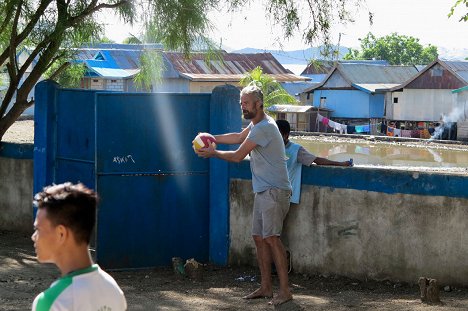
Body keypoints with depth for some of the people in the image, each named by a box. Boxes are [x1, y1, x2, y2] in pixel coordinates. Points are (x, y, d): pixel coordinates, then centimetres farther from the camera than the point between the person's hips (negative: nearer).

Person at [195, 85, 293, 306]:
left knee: (271, 237, -16)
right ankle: (266, 288, 17)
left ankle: (285, 291, -17)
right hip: (262, 191, 11)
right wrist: (212, 139, 22)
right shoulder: (256, 124, 14)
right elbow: (239, 137, 32)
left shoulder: (264, 128, -18)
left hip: (274, 191, -11)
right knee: (259, 237, 10)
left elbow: (238, 156, -12)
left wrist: (213, 153, 3)